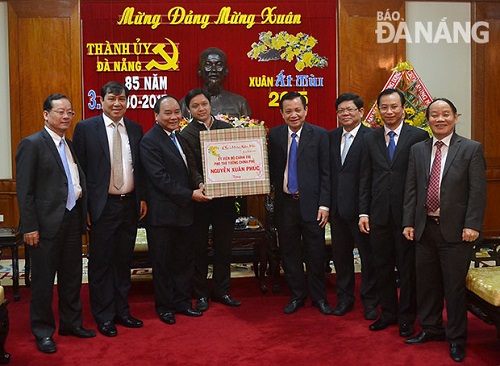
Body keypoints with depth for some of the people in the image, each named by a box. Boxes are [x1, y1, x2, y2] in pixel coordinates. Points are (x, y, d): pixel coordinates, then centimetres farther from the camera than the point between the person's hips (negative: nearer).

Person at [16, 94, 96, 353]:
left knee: (72, 276, 16)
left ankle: (71, 323, 31)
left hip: (72, 220, 7)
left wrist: (82, 217, 9)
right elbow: (24, 189, -12)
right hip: (47, 223, -7)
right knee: (43, 280, 6)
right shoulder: (32, 144, -8)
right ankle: (43, 331, 20)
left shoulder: (71, 146, 13)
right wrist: (29, 227, -16)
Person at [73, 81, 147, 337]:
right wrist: (84, 206, -9)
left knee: (124, 261, 14)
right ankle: (104, 316, 20)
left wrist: (142, 198, 6)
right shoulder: (85, 128, -4)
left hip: (129, 204, 4)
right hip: (102, 206, -4)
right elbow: (80, 170, -5)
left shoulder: (135, 129, 8)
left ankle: (121, 311, 28)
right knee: (101, 263, 5)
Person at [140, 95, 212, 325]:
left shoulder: (179, 137, 13)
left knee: (184, 260, 16)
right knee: (162, 262, 7)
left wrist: (199, 183, -5)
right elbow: (160, 178, -20)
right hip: (162, 213, -8)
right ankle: (164, 306, 21)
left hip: (184, 211, 8)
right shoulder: (150, 141, -13)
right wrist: (190, 194, -19)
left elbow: (190, 167, 16)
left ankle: (182, 302, 30)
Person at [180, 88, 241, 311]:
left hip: (224, 198, 4)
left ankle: (221, 290, 27)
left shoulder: (226, 128, 6)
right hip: (199, 198, -3)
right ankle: (201, 294, 22)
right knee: (199, 248, 10)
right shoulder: (186, 134, -6)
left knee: (224, 246, 13)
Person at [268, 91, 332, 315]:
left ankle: (319, 297, 25)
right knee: (289, 252, 11)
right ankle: (297, 295, 28)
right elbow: (271, 168, 8)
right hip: (285, 203, 2)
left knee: (315, 254, 7)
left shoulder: (320, 135, -2)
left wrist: (324, 204, -8)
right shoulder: (274, 135, 5)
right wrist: (272, 192, -9)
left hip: (311, 203, -2)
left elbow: (326, 173, -3)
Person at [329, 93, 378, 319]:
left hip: (360, 207, -6)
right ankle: (344, 298, 31)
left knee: (368, 256, 7)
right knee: (340, 255, 15)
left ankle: (370, 301, 23)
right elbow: (327, 171, 10)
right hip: (337, 207, 6)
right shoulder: (331, 137, 10)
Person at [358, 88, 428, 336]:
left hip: (407, 213, -3)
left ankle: (406, 317, 24)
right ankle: (388, 313, 30)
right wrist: (363, 212, 2)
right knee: (382, 267, 13)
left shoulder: (418, 136, -3)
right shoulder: (371, 139, 8)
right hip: (379, 214, 4)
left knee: (407, 268, 8)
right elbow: (365, 178, 8)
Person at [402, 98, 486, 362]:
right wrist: (408, 222, 2)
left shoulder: (471, 149, -3)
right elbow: (411, 189, 8)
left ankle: (456, 338, 22)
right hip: (425, 228, 4)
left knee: (455, 286, 5)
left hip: (455, 230, -4)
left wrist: (472, 225, -14)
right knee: (426, 283, 14)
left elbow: (478, 192, -7)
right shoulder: (418, 150, 8)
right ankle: (431, 328, 32)